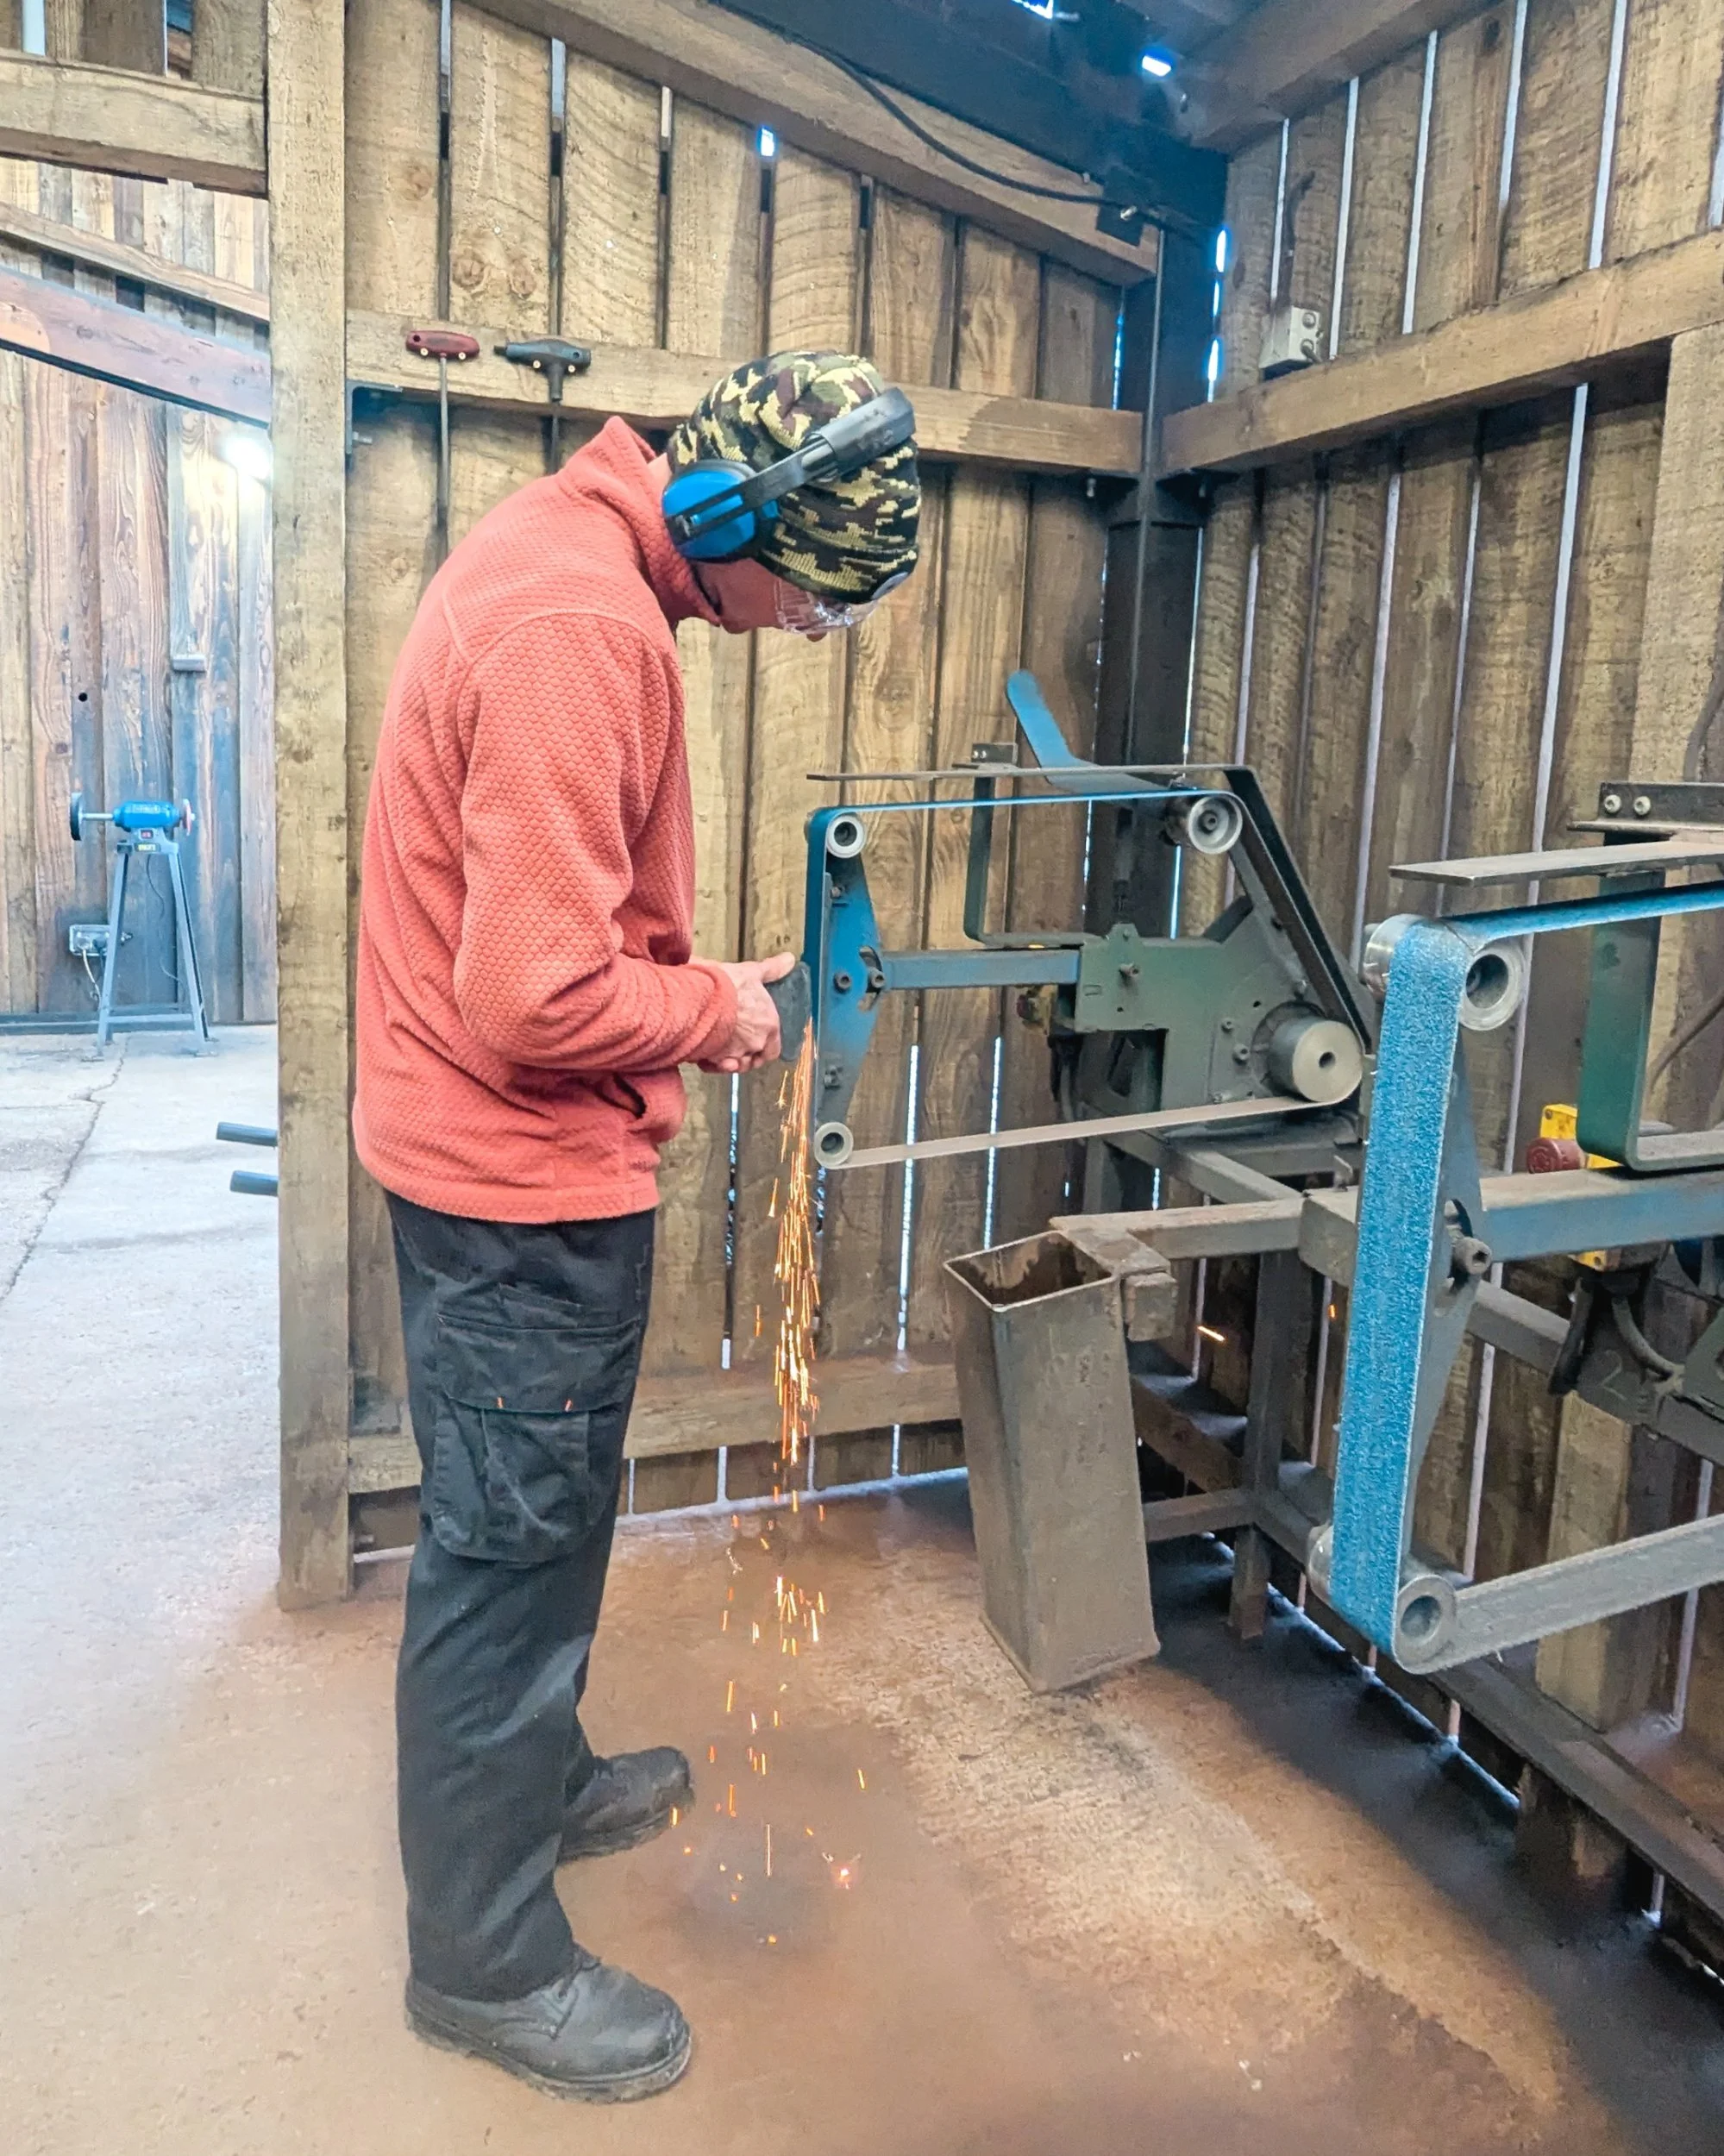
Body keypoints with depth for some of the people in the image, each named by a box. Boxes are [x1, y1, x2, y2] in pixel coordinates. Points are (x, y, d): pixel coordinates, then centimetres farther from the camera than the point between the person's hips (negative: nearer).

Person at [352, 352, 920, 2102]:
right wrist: (712, 1013, -12)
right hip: (526, 1169, -10)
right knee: (512, 1545, 5)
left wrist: (690, 979, 7)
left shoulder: (561, 543, 8)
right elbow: (538, 995, -28)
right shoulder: (579, 630, -25)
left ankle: (538, 1781, 45)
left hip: (487, 1150, 10)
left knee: (530, 1518, 24)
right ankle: (487, 1956, 25)